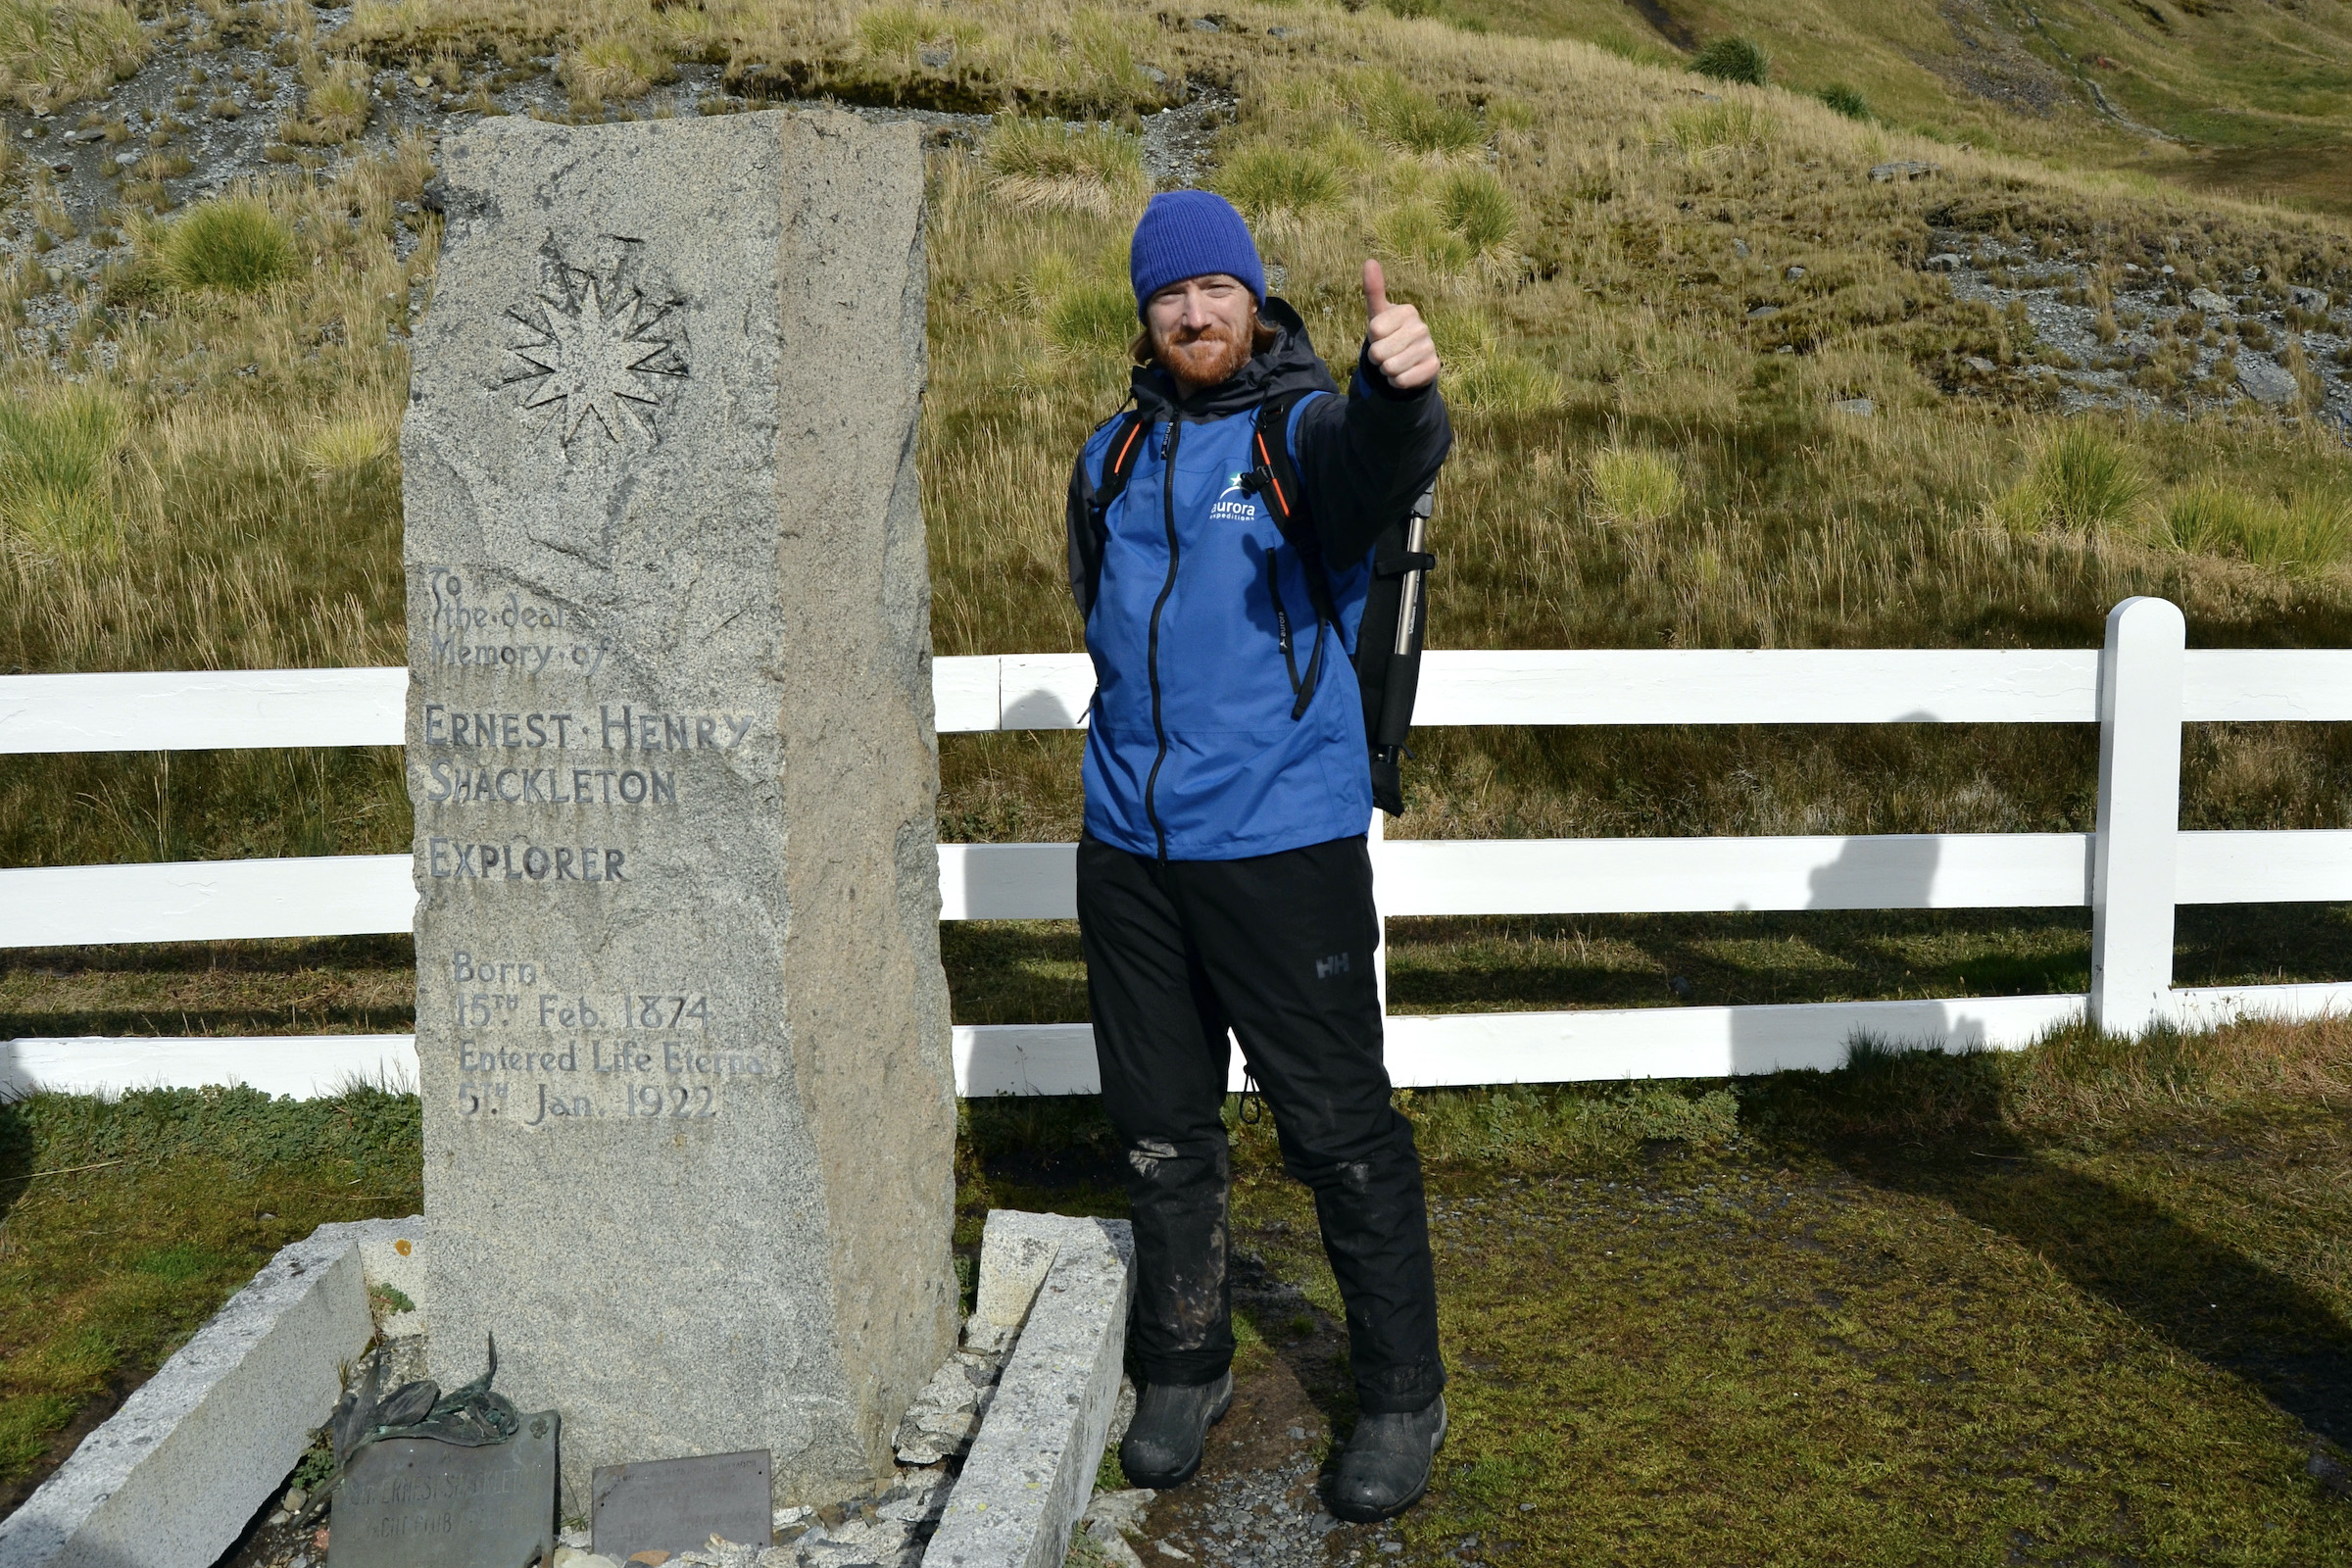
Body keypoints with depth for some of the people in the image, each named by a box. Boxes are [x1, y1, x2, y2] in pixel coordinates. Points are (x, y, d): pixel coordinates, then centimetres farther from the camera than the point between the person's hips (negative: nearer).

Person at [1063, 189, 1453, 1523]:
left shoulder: (1310, 429, -6)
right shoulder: (1115, 456, 11)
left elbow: (1387, 462, -32)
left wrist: (1402, 388, -55)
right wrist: (1141, 748, 13)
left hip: (1283, 846, -5)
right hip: (1129, 847, 6)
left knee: (1342, 1130, 0)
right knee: (1162, 1132, 15)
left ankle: (1404, 1399, 17)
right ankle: (1186, 1371, 33)